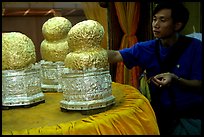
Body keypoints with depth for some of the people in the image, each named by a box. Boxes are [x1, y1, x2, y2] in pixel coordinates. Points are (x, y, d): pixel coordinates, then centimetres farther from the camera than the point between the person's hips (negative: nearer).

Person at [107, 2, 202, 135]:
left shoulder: (194, 47, -11)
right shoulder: (147, 48, -2)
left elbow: (199, 85, -10)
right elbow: (115, 56, -11)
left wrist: (175, 80, -28)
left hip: (190, 116, -3)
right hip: (160, 113, 3)